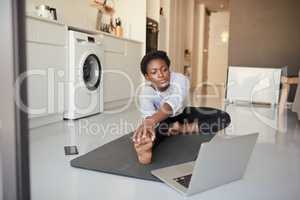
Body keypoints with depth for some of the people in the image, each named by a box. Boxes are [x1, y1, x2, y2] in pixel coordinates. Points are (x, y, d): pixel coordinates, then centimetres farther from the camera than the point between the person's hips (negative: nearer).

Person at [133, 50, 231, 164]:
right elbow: (149, 115, -46)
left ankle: (181, 128, -21)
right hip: (163, 121, -1)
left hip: (183, 114, 1)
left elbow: (173, 104, -54)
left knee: (224, 118, -22)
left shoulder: (180, 79, -34)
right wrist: (148, 125, -71)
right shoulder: (145, 93, -28)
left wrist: (150, 121, -73)